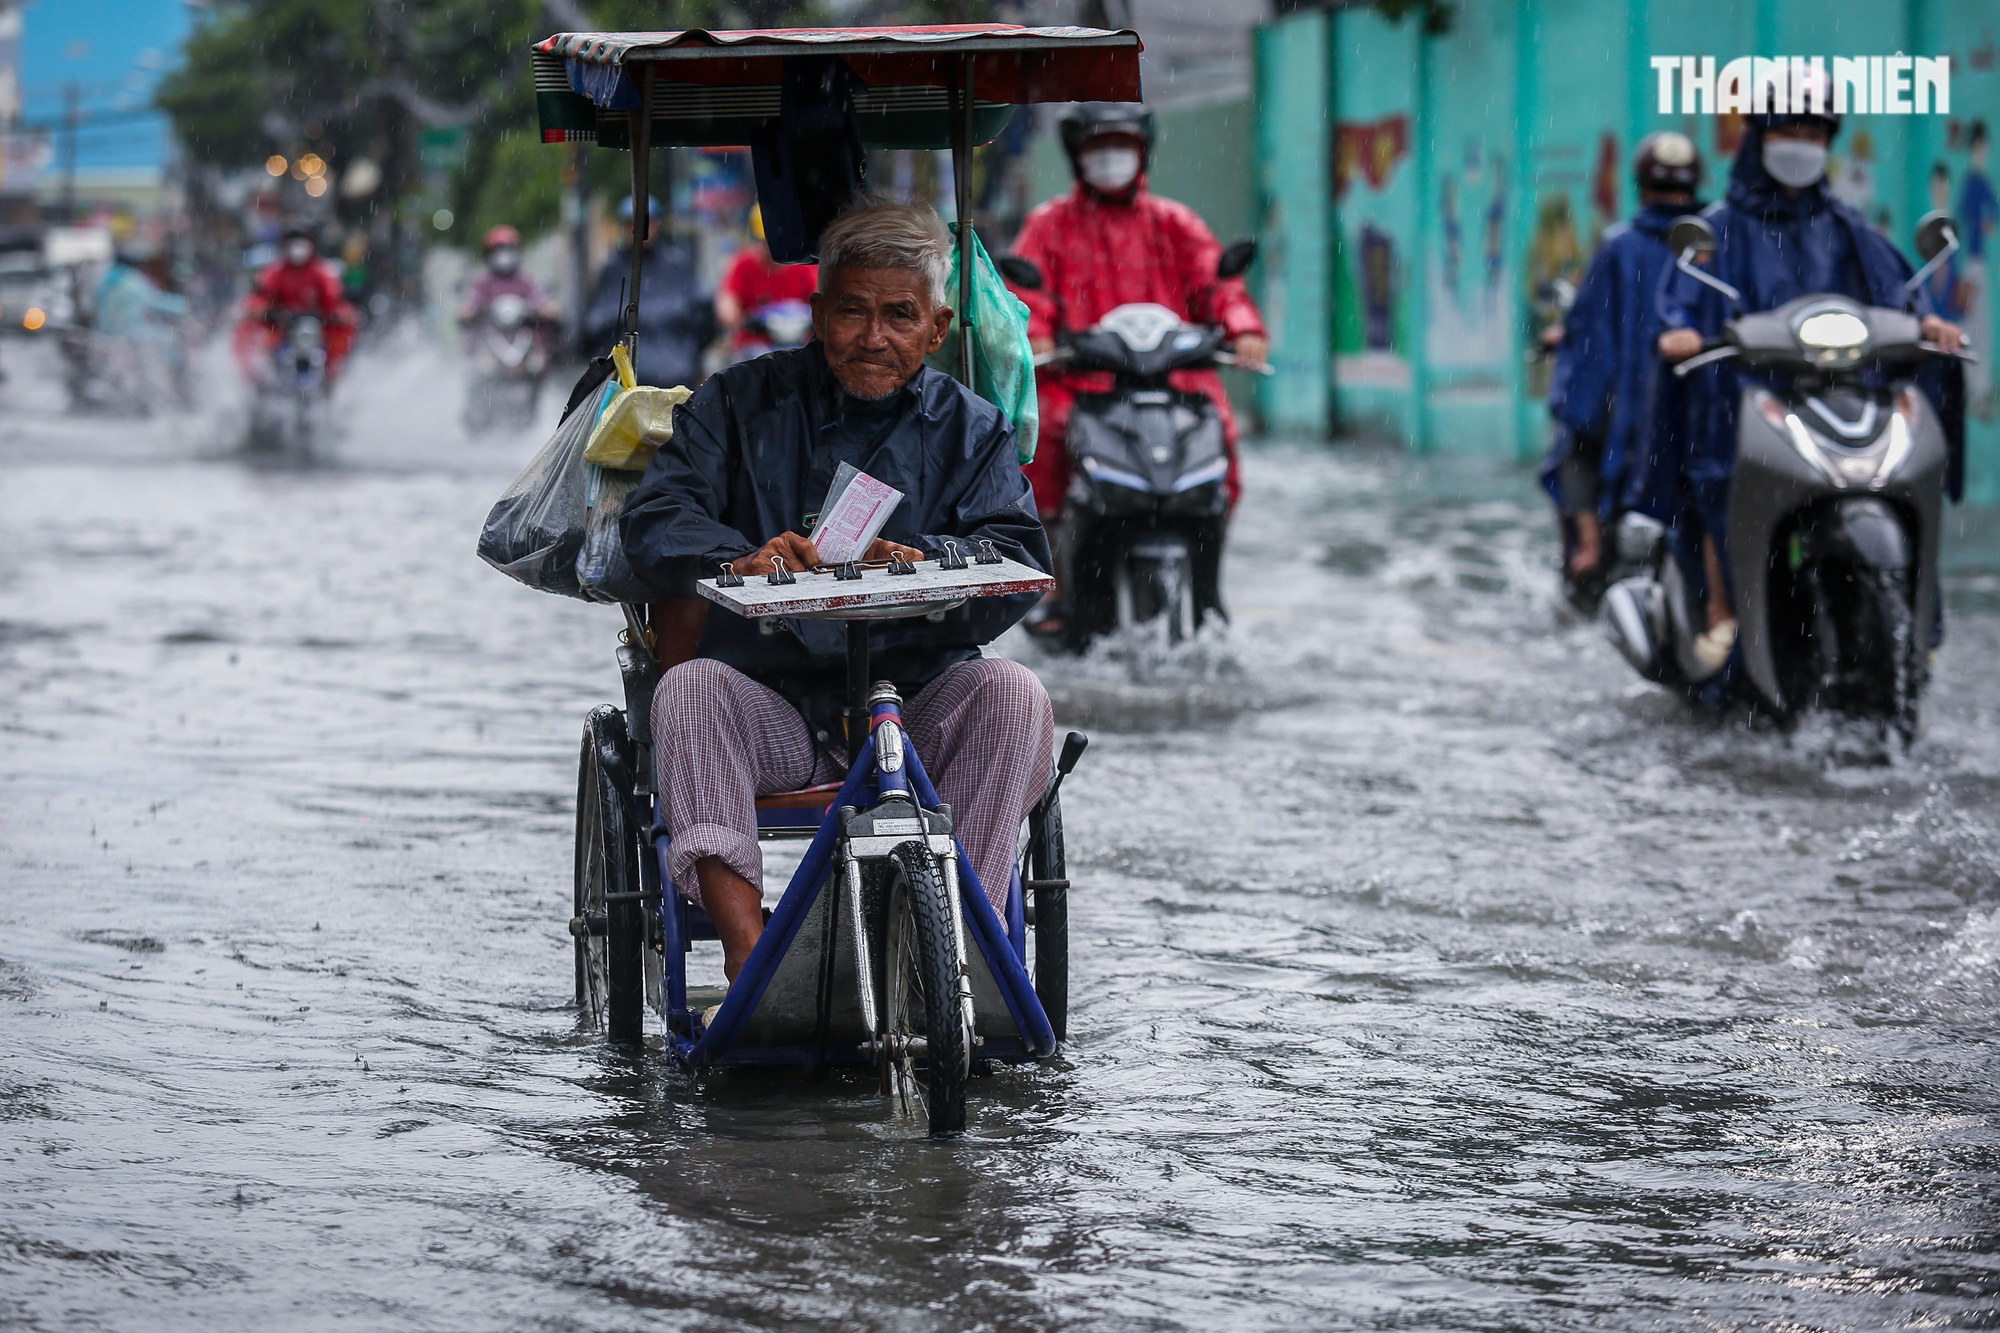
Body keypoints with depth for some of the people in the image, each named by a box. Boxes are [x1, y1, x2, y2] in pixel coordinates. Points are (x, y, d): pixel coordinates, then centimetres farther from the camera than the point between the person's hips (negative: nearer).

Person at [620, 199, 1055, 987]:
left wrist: (926, 565, -30)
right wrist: (741, 560, -29)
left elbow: (1018, 564, -6)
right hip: (769, 704, 0)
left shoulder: (972, 431, 11)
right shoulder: (741, 404, 11)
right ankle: (747, 950, -40)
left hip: (916, 711, 0)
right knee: (690, 687, -30)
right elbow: (656, 517, -5)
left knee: (1012, 695, -28)